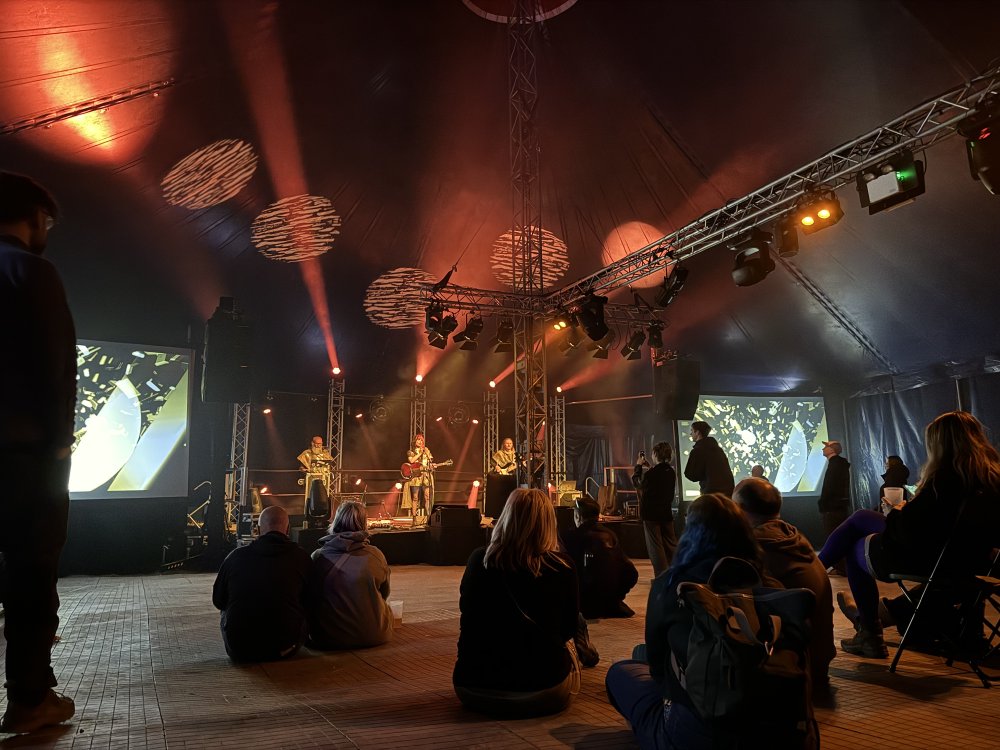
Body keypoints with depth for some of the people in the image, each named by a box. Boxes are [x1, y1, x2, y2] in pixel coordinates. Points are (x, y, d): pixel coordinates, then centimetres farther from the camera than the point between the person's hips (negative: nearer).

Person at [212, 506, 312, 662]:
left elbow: (218, 601, 12)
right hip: (285, 649, -1)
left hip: (239, 651, 1)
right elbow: (307, 603, 7)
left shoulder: (236, 555, -2)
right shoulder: (301, 557, -6)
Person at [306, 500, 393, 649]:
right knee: (386, 607, 27)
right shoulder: (375, 555, -9)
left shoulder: (317, 557, -9)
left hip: (326, 639, 2)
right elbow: (384, 594, 8)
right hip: (372, 637, -2)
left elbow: (310, 599, 5)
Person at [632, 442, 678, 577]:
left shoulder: (651, 473, -19)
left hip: (651, 513, -6)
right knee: (671, 544, 15)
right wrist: (649, 468, 20)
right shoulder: (672, 472, 2)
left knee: (655, 546, -1)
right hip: (667, 512, 6)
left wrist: (638, 466, 8)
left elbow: (637, 483, -2)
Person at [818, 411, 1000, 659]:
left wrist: (896, 513, -4)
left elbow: (907, 530, -26)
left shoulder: (946, 477, -27)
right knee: (860, 518, 21)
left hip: (930, 560, -8)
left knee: (857, 548, 20)